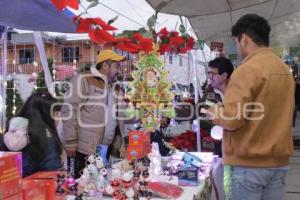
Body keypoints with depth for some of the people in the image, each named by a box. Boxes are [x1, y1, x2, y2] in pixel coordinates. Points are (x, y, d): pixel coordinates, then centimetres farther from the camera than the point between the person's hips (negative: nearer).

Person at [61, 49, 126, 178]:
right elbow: (69, 111, -13)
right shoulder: (83, 81, -8)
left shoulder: (114, 87, 16)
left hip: (106, 151, 7)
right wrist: (70, 142, -14)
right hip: (84, 149, -7)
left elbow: (119, 115, 21)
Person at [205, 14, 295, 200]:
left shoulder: (247, 69, -15)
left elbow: (232, 120, -20)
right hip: (279, 160, 7)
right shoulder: (285, 70, 10)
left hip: (248, 162, -7)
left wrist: (216, 113, 1)